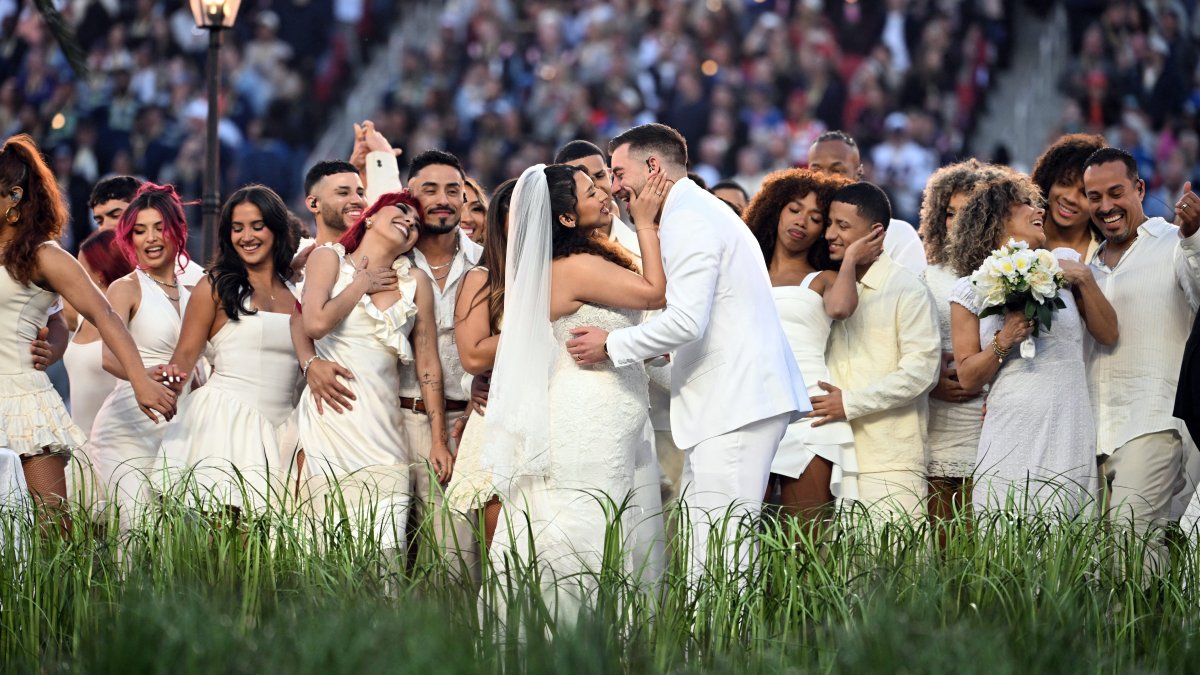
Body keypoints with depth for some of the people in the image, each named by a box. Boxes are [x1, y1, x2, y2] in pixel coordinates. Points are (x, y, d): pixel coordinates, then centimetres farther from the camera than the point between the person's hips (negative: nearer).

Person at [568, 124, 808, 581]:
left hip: (736, 404, -11)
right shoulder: (702, 212, 24)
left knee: (716, 550, -14)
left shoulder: (688, 220, -10)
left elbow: (686, 320, -20)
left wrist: (612, 346, -10)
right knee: (693, 539, 8)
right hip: (732, 401, 11)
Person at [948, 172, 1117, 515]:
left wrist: (1085, 280, -2)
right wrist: (1003, 342, -12)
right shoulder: (970, 291, 6)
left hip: (1069, 433, 1)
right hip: (1012, 437, -1)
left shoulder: (1063, 262, 10)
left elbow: (1108, 334, 10)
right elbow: (968, 378, 5)